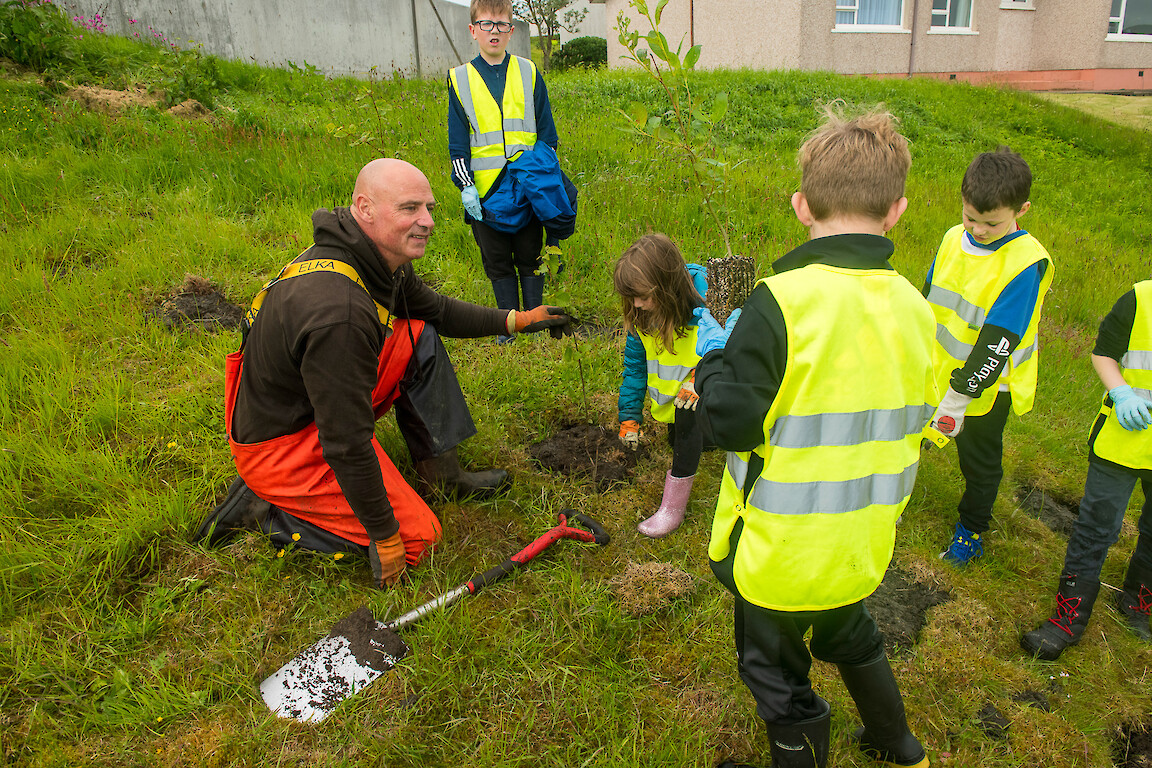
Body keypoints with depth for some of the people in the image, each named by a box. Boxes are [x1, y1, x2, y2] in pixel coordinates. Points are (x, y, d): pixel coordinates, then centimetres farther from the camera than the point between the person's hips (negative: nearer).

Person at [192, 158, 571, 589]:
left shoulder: (385, 260, -6)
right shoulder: (338, 312, -36)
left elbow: (436, 310, 16)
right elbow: (347, 444, -31)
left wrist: (514, 320, 9)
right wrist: (385, 538, -20)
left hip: (313, 405, 9)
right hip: (281, 445, -9)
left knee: (421, 338, 5)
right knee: (416, 538, -4)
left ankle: (440, 473, 12)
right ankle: (261, 509, 1)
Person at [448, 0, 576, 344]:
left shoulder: (529, 73, 6)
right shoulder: (460, 79, 5)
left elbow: (547, 132, 9)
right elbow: (457, 143, 5)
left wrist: (546, 174, 2)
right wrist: (465, 185, -4)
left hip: (528, 187, 0)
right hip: (485, 191, 0)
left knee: (530, 257, 7)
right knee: (497, 262, 6)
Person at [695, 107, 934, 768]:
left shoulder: (782, 301, -26)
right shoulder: (915, 309, -4)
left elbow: (731, 423, -26)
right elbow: (911, 426, 8)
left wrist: (713, 354, -9)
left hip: (780, 550, -7)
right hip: (862, 544, 7)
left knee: (777, 674, 18)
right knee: (849, 634, 34)